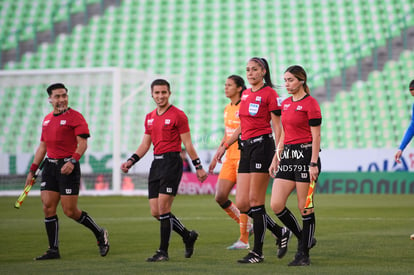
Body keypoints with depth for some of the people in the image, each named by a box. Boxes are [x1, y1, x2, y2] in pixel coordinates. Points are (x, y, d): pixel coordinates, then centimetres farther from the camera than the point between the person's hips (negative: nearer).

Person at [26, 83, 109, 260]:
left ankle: (100, 234, 15)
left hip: (67, 167, -7)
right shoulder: (47, 119, 16)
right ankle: (53, 250, 4)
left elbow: (82, 143, -13)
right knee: (48, 207, -1)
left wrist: (73, 161, -28)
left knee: (70, 211, -6)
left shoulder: (75, 117, -6)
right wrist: (33, 170, 19)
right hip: (50, 166, 7)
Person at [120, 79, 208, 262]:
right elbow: (145, 145, 20)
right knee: (156, 212, 4)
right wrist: (130, 161, 7)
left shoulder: (177, 115, -6)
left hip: (172, 162, -7)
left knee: (163, 209, -11)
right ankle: (188, 236, 22)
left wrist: (198, 167, -6)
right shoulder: (150, 118, 15)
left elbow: (188, 144, -5)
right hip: (156, 163, 7)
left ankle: (163, 252, -4)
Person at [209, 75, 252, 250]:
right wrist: (216, 157, 22)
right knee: (220, 197, 2)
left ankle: (244, 240, 0)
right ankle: (246, 226, 19)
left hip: (243, 156, -8)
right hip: (230, 157, 8)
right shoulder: (227, 109, 14)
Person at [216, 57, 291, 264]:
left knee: (255, 200, -6)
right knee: (242, 204, 2)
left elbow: (277, 127, -8)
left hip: (262, 146, -8)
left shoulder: (269, 94, -6)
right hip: (246, 148, 8)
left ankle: (258, 252, 1)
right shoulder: (245, 94, 16)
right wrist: (225, 145, 20)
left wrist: (278, 154, -15)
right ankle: (280, 233, 18)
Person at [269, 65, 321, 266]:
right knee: (276, 205, -2)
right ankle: (304, 239, 16)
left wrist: (313, 164, -17)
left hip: (305, 155, -8)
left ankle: (304, 254, 5)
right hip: (287, 156, 8)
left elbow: (316, 136, -11)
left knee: (304, 207, -2)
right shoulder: (285, 104, 15)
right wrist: (275, 159, 17)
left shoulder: (310, 103, -8)